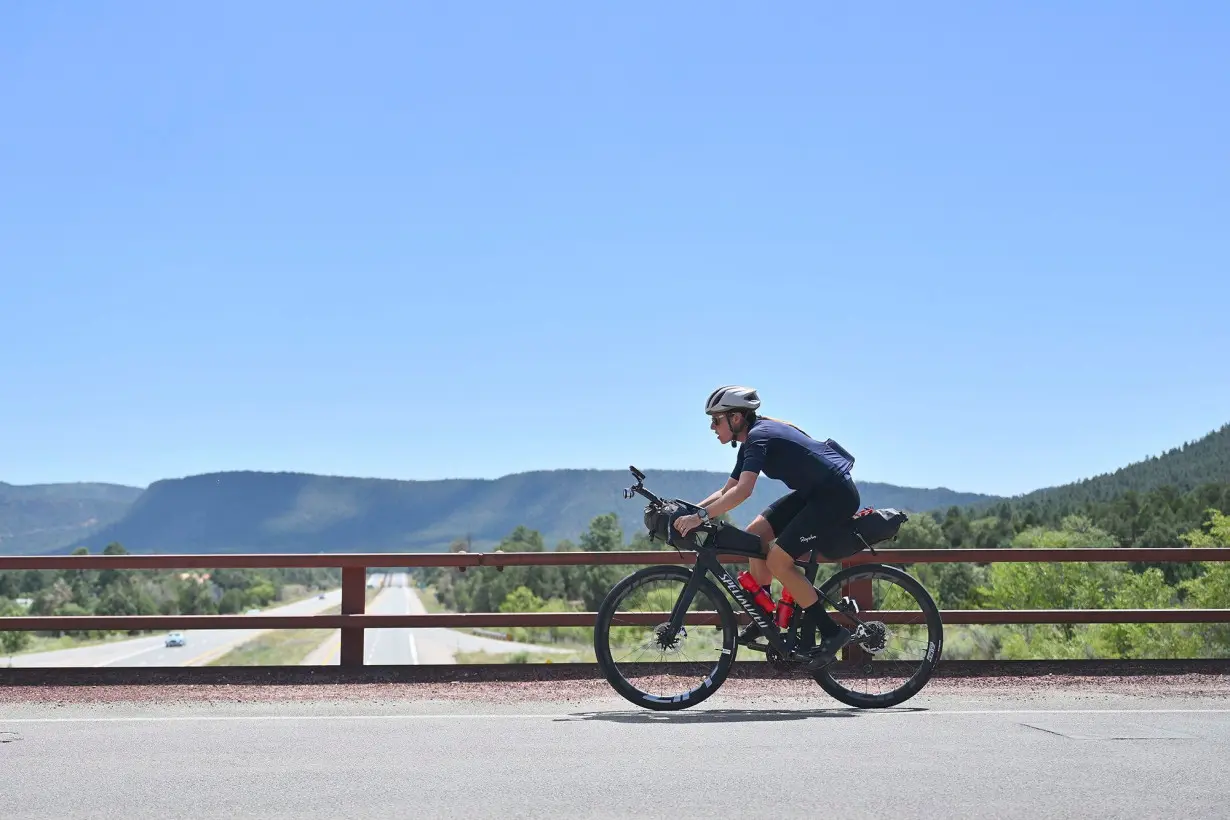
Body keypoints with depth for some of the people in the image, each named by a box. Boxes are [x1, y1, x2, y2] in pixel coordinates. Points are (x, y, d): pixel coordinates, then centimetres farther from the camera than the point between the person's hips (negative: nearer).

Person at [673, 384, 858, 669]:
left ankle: (832, 632, -4)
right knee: (755, 534, 5)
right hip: (813, 493, 10)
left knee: (777, 560, -13)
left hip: (836, 496, -10)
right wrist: (687, 511, 3)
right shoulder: (753, 441, 12)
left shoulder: (758, 436, -19)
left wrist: (700, 516, -36)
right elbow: (726, 492, 15)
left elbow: (742, 491, -33)